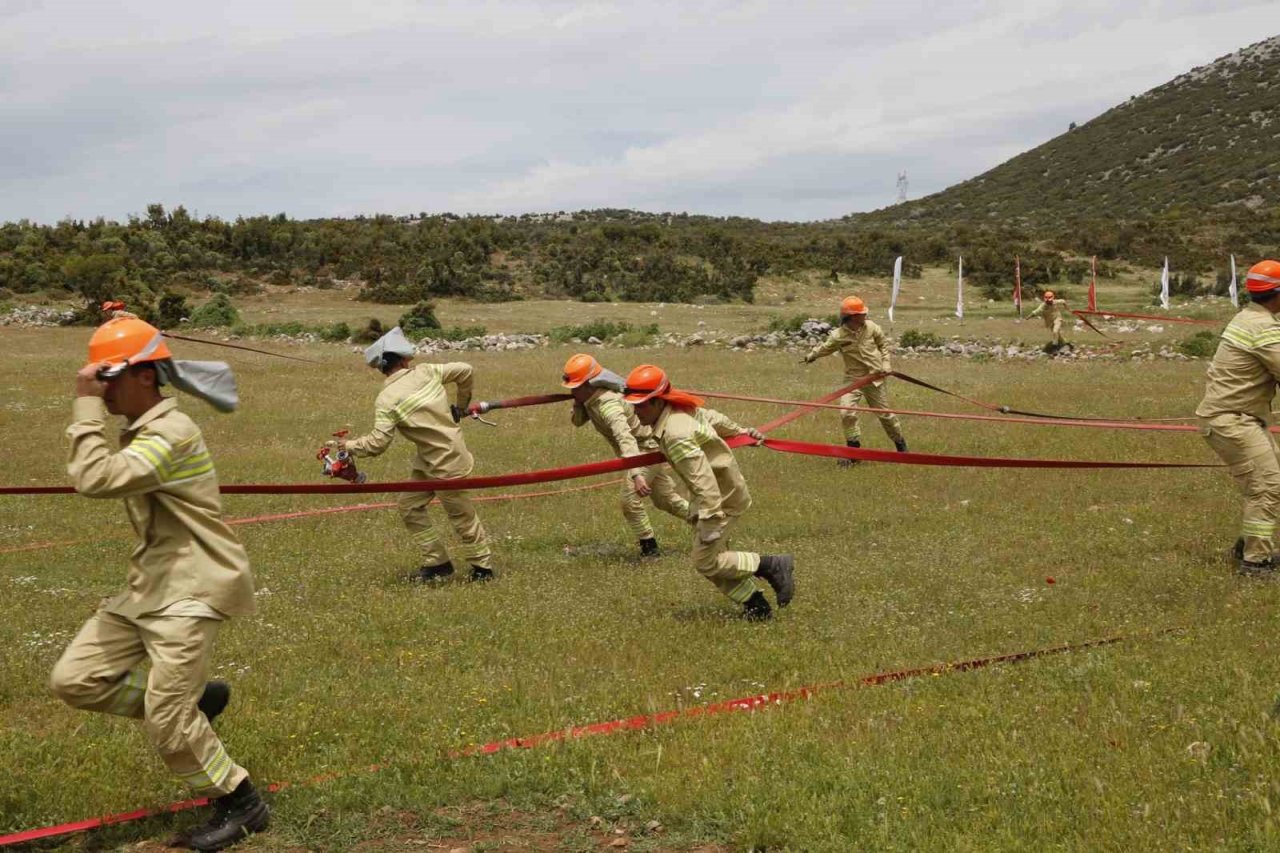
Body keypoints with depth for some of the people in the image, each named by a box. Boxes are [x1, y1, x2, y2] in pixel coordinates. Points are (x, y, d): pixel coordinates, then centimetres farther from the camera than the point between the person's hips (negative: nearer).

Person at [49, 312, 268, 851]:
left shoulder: (171, 432, -19)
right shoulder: (141, 433, 12)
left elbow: (94, 480, -31)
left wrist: (87, 408, -24)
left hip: (193, 591, -10)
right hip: (149, 588, 10)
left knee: (165, 724, -8)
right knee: (73, 680, 3)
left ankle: (241, 805, 12)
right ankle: (195, 701, 16)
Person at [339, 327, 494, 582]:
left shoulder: (387, 400, -20)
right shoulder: (426, 372, -3)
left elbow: (377, 444, -22)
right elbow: (464, 371, 6)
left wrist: (350, 445, -3)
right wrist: (461, 405, 21)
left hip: (446, 463, -8)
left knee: (462, 516, 6)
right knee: (409, 506, 13)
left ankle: (483, 566, 21)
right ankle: (437, 563, 20)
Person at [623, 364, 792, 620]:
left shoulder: (676, 435, -31)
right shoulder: (680, 409, -2)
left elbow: (704, 481, -35)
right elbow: (713, 420, 16)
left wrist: (710, 522, -33)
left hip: (723, 497, -10)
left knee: (705, 561, -6)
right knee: (711, 557, 12)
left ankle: (773, 566, 4)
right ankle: (755, 604, 20)